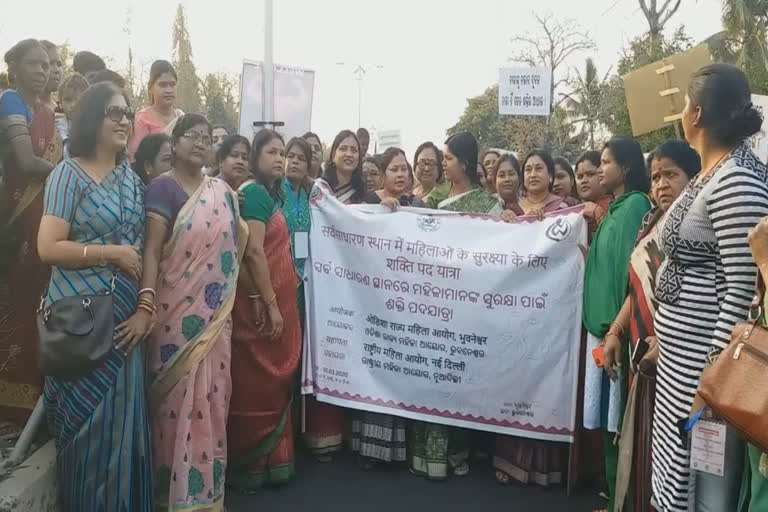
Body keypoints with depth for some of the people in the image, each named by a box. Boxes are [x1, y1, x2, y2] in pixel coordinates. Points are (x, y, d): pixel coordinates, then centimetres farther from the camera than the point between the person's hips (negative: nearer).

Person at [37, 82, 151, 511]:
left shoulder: (133, 179, 10)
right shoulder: (69, 174, -6)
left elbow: (146, 249, 8)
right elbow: (48, 248, -13)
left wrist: (147, 306, -3)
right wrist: (112, 253, -15)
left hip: (125, 316, 5)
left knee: (123, 419, 11)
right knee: (87, 422, 4)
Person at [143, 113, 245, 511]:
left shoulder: (222, 191, 11)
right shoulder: (163, 187, -6)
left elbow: (239, 236, 24)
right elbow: (151, 250, -15)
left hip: (216, 313, 6)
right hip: (178, 312, -5)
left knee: (212, 397, 12)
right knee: (180, 400, 0)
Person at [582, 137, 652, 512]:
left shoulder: (635, 204, -8)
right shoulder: (614, 208, 18)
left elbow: (633, 268, -16)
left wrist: (619, 324, -20)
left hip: (617, 326, -9)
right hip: (601, 323, 9)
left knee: (619, 420, -2)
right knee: (608, 419, 13)